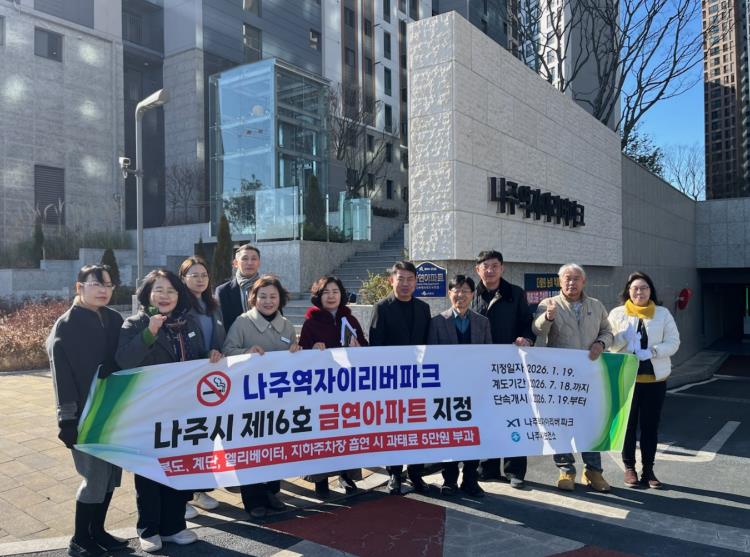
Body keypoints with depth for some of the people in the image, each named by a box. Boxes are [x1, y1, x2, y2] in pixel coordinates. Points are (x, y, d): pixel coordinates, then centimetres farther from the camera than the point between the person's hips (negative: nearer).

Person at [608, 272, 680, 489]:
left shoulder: (663, 313, 5)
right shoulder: (617, 313, 3)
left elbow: (673, 342, -1)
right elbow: (609, 342, -1)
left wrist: (652, 352, -17)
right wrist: (625, 338, -21)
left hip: (655, 377, 1)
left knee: (651, 424, 6)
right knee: (628, 423, 5)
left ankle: (648, 469, 18)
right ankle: (629, 468, 16)